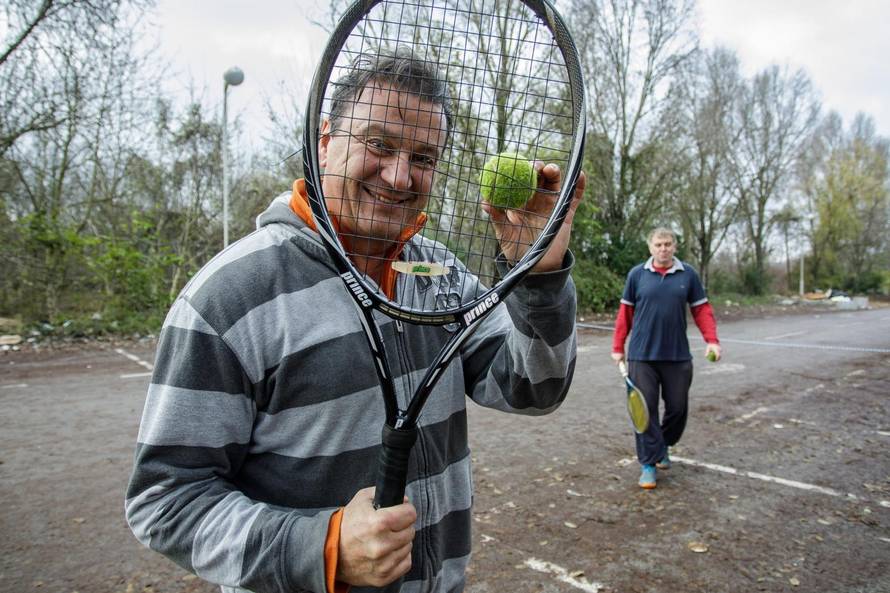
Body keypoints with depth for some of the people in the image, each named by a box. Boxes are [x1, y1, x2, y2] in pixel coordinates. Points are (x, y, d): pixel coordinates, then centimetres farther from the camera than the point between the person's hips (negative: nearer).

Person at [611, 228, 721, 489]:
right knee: (645, 409, 0)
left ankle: (663, 446, 36)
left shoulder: (688, 274, 4)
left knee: (678, 407, 9)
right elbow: (625, 311, 6)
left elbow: (701, 309, 7)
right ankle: (649, 463, 11)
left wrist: (711, 340, -6)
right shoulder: (637, 274, 2)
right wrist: (618, 347, 4)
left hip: (678, 356, 1)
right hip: (642, 356, -1)